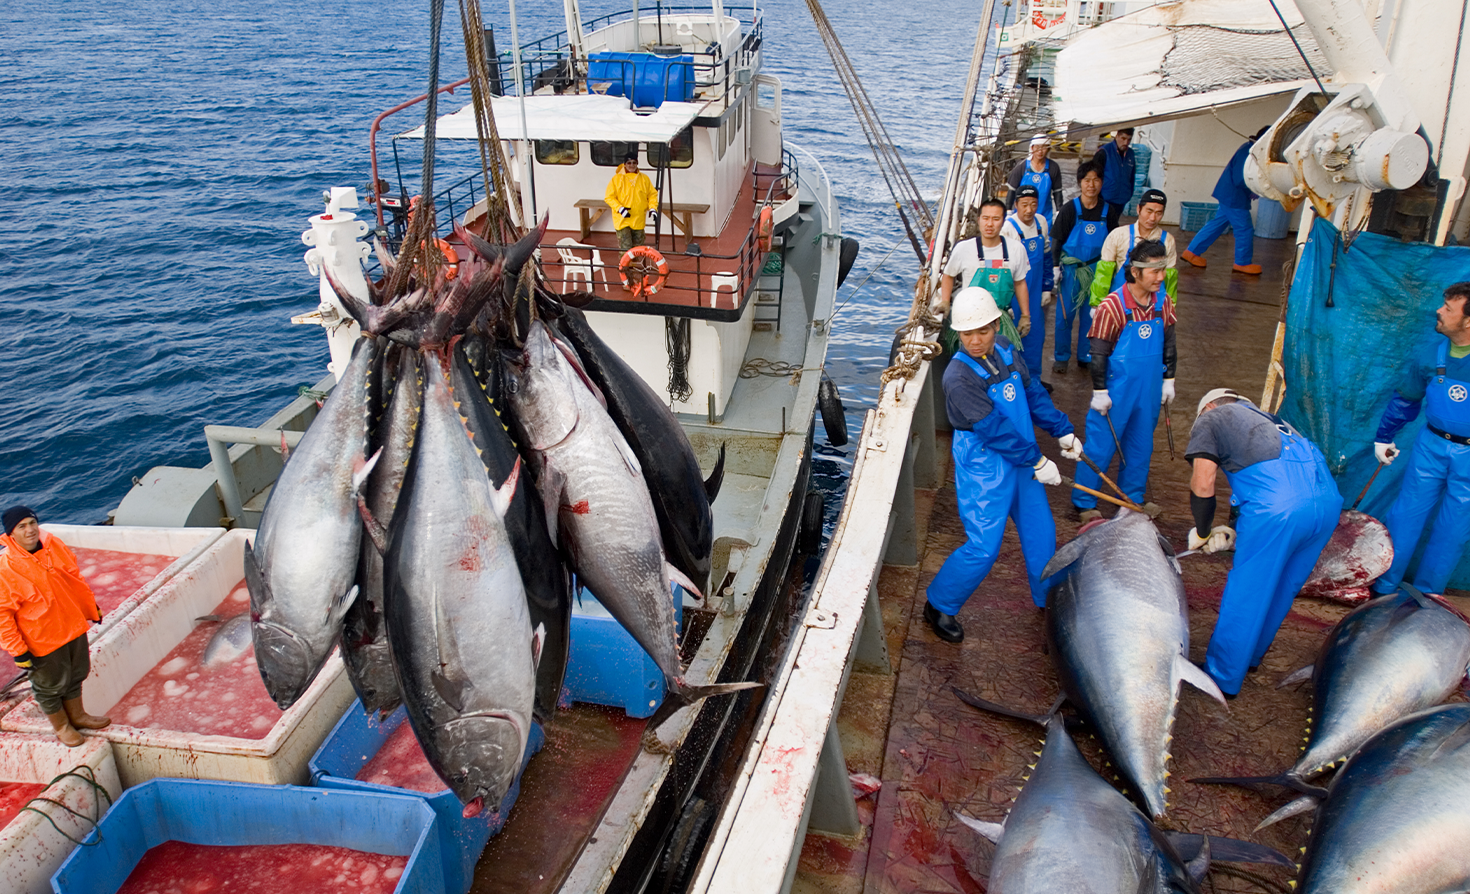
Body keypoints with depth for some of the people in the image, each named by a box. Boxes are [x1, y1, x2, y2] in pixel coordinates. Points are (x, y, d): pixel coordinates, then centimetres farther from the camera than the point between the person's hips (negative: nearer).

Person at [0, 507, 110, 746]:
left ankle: (77, 716, 46)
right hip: (42, 639, -5)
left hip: (73, 625, 6)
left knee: (76, 675, 23)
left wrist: (91, 607, 16)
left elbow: (76, 579, 8)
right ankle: (61, 726, 39)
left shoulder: (54, 545, -7)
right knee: (51, 685, 15)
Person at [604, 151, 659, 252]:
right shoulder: (616, 179, -4)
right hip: (622, 221, -3)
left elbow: (652, 194, 13)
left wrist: (652, 208, -4)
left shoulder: (644, 178, 5)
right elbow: (609, 197, -3)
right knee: (625, 249, -10)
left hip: (639, 221, 3)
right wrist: (620, 208, -18)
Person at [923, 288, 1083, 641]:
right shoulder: (959, 378, -24)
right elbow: (993, 428, -24)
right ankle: (938, 606, 14)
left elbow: (1032, 391, 14)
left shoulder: (1003, 351, 0)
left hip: (1021, 462, 8)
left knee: (1041, 533, 18)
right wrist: (1037, 461, -20)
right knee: (983, 548, -6)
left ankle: (1048, 598, 40)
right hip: (984, 470, -8)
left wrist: (1063, 430, 14)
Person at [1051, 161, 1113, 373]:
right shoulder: (1070, 209, -9)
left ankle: (1086, 356, 24)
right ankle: (1061, 356, 19)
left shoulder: (1107, 210, -2)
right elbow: (1056, 240, -4)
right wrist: (1056, 266, -10)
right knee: (1065, 313, 4)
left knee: (1091, 314, 9)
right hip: (1071, 268, -2)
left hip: (1096, 269, 2)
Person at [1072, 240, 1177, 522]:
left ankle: (1133, 498, 35)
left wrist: (1168, 380, 13)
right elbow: (1098, 353, -13)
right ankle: (1084, 504, 17)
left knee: (1141, 446, 17)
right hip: (1117, 391, -6)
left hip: (1148, 391, 6)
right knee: (1100, 446, 3)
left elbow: (1168, 343, 12)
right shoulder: (1112, 306, -18)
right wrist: (1099, 392, -11)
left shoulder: (1163, 302, -1)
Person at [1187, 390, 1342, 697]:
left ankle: (1222, 678, 19)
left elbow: (1203, 486, 3)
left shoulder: (1210, 419, 16)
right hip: (1329, 498, 7)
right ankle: (1251, 656, 42)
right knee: (1282, 588, 24)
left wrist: (1201, 533, 19)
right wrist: (1236, 536, 32)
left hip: (1278, 507, -7)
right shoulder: (1266, 419, 35)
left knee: (1245, 595, 6)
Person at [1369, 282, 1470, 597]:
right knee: (1405, 514, 7)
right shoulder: (1431, 357, -4)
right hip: (1432, 444, 3)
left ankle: (1426, 597, 24)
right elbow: (1405, 399, 12)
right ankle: (1381, 588, 21)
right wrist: (1383, 437, 21)